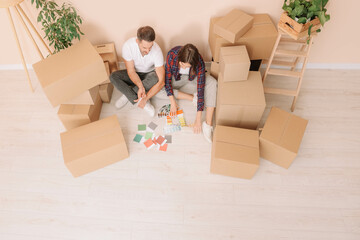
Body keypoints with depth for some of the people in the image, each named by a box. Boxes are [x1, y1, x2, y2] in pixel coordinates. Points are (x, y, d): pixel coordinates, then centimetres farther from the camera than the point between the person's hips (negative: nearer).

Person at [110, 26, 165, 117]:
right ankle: (141, 101, -27)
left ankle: (128, 95, -19)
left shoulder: (157, 51, -31)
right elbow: (131, 71, -21)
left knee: (156, 78, -37)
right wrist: (140, 86, -40)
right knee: (113, 76, -24)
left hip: (149, 75, -2)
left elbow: (161, 81, -32)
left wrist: (146, 98, -39)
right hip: (135, 74, 2)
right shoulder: (128, 45, -27)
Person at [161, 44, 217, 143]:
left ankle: (208, 124, -34)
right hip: (175, 78, 1)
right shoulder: (172, 55, -34)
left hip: (192, 78, -1)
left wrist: (198, 119, -37)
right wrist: (173, 102, -28)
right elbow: (167, 79, -24)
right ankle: (193, 98, -18)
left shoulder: (199, 63, -34)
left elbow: (201, 89, -35)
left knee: (212, 83, -30)